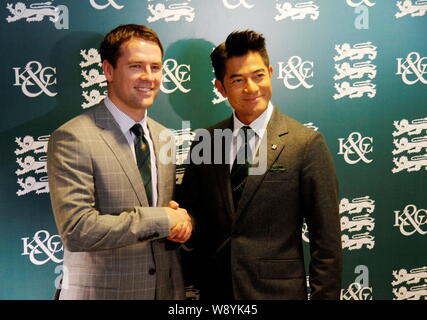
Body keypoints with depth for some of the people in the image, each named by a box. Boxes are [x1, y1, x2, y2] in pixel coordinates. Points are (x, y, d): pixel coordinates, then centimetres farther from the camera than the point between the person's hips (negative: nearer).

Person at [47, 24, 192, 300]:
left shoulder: (164, 138, 6)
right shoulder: (72, 139, -15)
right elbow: (77, 230, -22)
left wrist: (181, 221, -8)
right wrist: (162, 219, -19)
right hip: (101, 290, -6)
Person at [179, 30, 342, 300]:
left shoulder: (308, 143, -11)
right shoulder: (204, 143, 1)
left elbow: (327, 240, -9)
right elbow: (193, 216, 9)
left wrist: (324, 295, -10)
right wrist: (196, 280, -2)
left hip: (278, 290, -3)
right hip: (214, 290, 4)